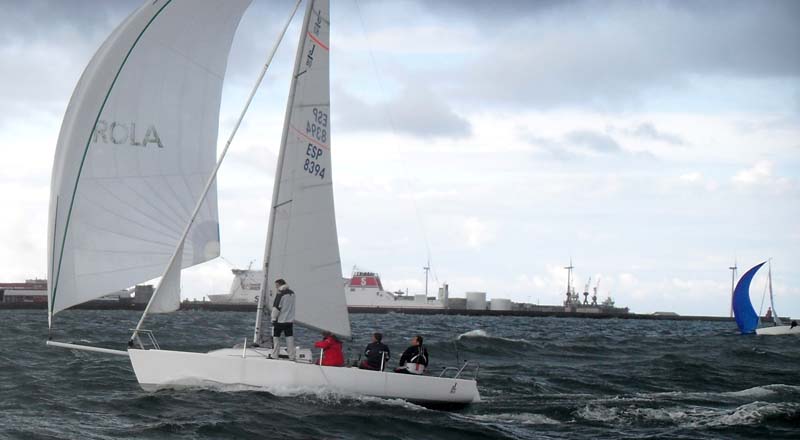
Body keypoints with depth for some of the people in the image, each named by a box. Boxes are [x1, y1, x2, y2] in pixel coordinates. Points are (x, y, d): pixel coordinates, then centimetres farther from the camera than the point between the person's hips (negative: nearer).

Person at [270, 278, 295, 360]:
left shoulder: (280, 294, -14)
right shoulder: (292, 293, 7)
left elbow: (276, 307, -15)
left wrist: (274, 318, -8)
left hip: (280, 320, -6)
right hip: (290, 320, 6)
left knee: (276, 338, 4)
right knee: (290, 338, 8)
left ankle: (274, 356, 6)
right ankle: (292, 357, 7)